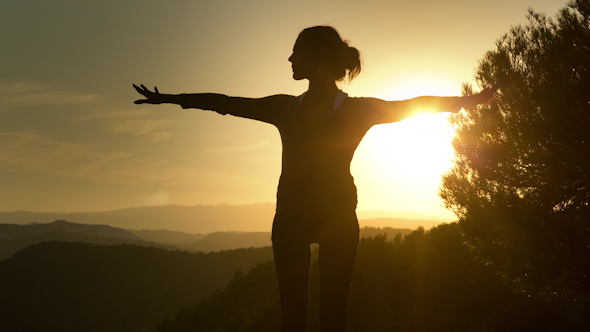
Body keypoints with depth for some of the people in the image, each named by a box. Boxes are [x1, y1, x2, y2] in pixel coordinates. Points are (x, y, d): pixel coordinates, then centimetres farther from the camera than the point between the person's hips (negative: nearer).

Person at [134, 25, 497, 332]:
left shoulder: (358, 109, -1)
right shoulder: (285, 108, 5)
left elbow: (414, 105, 1)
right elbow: (225, 103, 10)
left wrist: (472, 99, -5)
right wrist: (168, 98, 15)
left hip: (340, 218, -2)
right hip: (290, 218, 2)